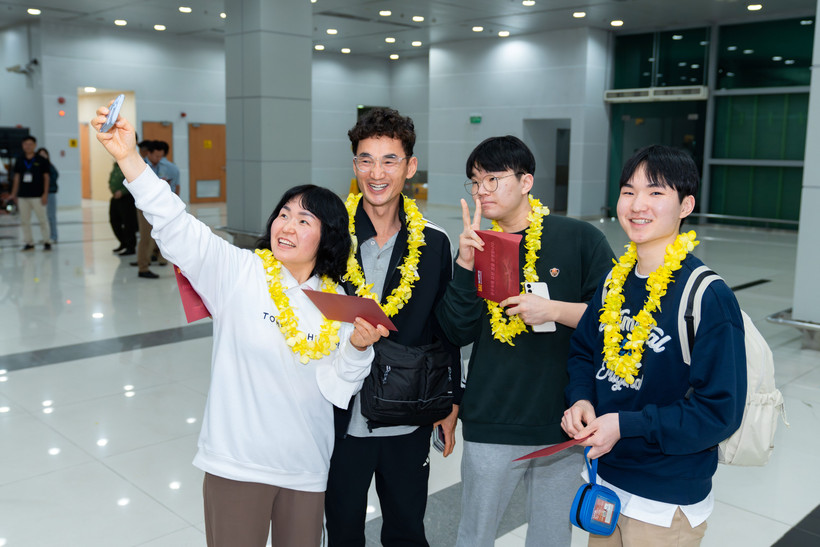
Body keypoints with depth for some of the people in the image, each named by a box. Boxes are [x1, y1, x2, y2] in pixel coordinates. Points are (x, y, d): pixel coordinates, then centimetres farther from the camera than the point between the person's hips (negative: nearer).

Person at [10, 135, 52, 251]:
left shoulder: (41, 160, -1)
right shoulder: (19, 161, 9)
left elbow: (46, 177, -1)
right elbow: (17, 178, 13)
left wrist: (45, 194, -7)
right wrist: (13, 194, 11)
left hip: (38, 196, -4)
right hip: (22, 196, 4)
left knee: (42, 219, -1)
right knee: (24, 221, 6)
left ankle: (47, 242, 7)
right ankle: (29, 243, 13)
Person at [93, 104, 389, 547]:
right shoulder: (238, 273, -7)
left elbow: (337, 389, 0)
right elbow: (174, 226, -17)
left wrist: (358, 346, -18)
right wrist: (128, 158, -26)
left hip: (307, 468, 3)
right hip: (237, 463, -3)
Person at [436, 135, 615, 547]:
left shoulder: (580, 239, -5)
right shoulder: (478, 246, 5)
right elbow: (457, 332, -3)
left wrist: (554, 310, -19)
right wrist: (465, 265, -13)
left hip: (561, 424, -2)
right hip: (491, 425, 2)